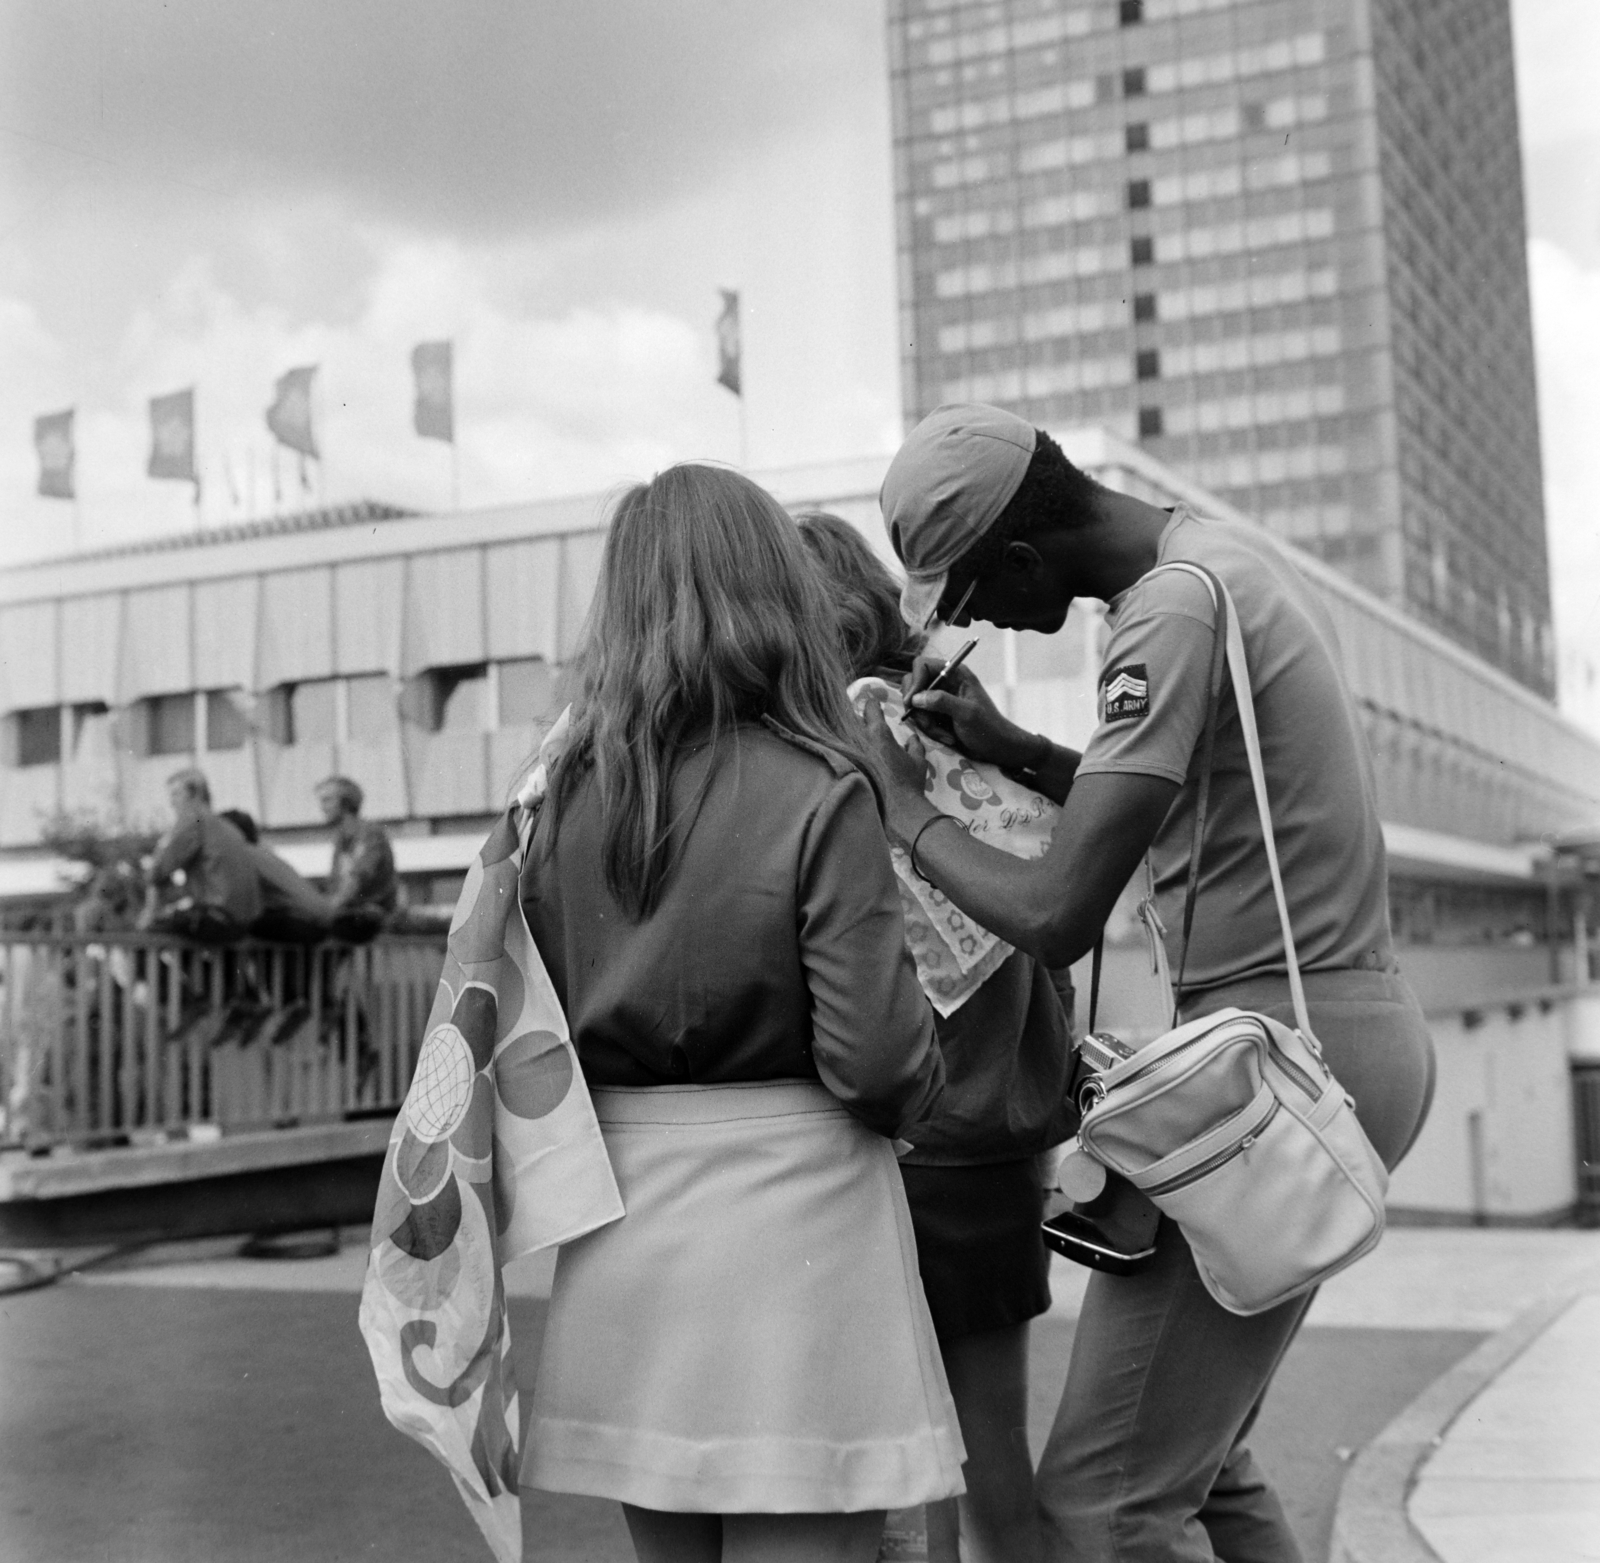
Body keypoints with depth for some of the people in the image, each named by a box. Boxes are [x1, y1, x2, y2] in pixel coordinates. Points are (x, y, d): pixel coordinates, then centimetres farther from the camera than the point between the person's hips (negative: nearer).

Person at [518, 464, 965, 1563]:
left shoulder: (569, 797, 2)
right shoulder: (817, 792, -12)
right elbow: (873, 1052, -15)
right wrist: (914, 1096, 6)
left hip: (622, 1212, 5)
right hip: (788, 1205, -5)